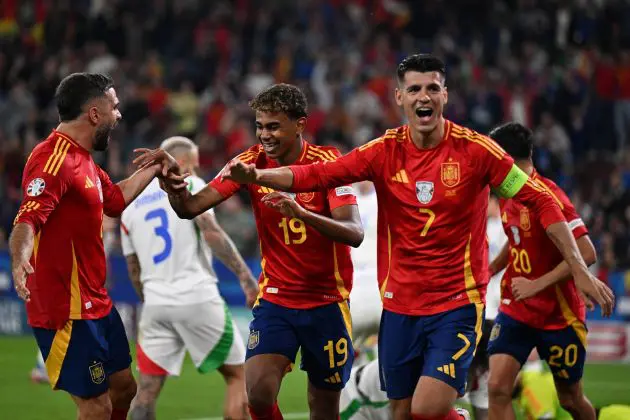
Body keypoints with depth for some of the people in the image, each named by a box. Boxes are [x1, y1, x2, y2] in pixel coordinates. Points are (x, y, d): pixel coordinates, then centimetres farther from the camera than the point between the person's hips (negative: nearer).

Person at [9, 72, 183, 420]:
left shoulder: (81, 159, 13)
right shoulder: (55, 159, -20)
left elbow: (115, 199, 31)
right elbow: (28, 218, -34)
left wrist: (153, 169, 33)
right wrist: (20, 258, -52)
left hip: (95, 304, 11)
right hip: (67, 311, -11)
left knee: (123, 386, 20)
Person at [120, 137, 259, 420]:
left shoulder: (131, 205, 17)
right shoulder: (189, 186, 1)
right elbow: (212, 234, -14)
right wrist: (246, 276, -15)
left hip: (156, 303, 4)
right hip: (197, 298, -4)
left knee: (147, 391, 6)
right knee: (237, 376, 8)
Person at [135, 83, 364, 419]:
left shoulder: (326, 162, -12)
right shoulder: (254, 161, -3)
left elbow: (354, 234, -23)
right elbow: (190, 207, -7)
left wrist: (302, 213, -39)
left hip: (326, 303, -2)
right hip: (275, 300, 2)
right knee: (259, 393, -19)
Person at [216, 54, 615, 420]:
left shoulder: (474, 149, -8)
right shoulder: (385, 152, -1)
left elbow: (541, 201, -4)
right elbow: (317, 175, -9)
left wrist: (580, 269, -7)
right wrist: (256, 175, -26)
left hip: (458, 303, -4)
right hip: (400, 306, 4)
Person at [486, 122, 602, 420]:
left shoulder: (548, 195, -22)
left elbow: (586, 253, -28)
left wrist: (537, 285, -30)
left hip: (559, 314, -6)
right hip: (515, 310, 6)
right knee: (497, 388, -14)